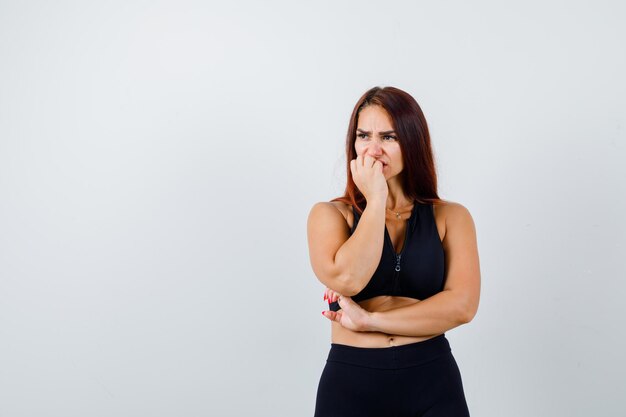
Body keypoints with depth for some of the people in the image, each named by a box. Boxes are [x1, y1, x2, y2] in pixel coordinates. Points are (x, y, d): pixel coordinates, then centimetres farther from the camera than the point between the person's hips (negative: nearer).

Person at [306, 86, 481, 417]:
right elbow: (347, 279, -18)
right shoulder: (329, 214, 1)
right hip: (349, 384, 0)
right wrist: (375, 199, -11)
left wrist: (369, 320, -13)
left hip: (433, 384, 0)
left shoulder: (450, 216, 2)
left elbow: (462, 305, -10)